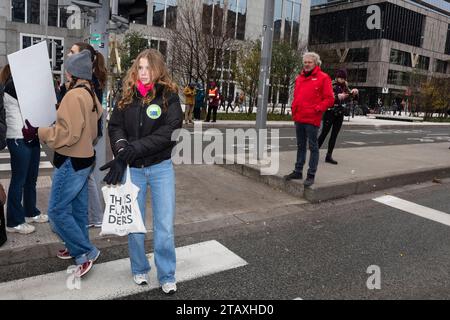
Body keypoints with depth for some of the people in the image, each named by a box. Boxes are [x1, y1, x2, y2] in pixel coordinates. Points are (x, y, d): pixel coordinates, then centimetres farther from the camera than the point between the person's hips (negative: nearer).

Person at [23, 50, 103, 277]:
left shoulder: (74, 95, -20)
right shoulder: (90, 94, 9)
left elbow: (68, 133, -25)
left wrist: (38, 133, -17)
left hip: (71, 161, -10)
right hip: (84, 157, 10)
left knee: (57, 210, -1)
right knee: (78, 208, 18)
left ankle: (86, 252, 5)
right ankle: (78, 248, 31)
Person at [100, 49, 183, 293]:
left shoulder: (169, 96, -5)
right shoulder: (127, 96, 5)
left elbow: (169, 132, -16)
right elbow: (115, 126, -1)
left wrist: (134, 148, -22)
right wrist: (121, 150, -22)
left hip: (161, 168, -2)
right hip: (132, 169, 3)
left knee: (164, 226, 1)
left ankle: (167, 276, 19)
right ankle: (140, 269, 33)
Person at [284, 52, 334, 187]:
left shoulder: (323, 78, -4)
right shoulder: (299, 78, 15)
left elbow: (329, 99, -8)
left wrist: (317, 109, -16)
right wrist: (294, 109, 9)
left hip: (312, 119, -7)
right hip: (299, 118, 7)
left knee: (313, 147, 0)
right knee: (300, 146, 15)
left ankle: (311, 175, 5)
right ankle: (298, 171, 24)